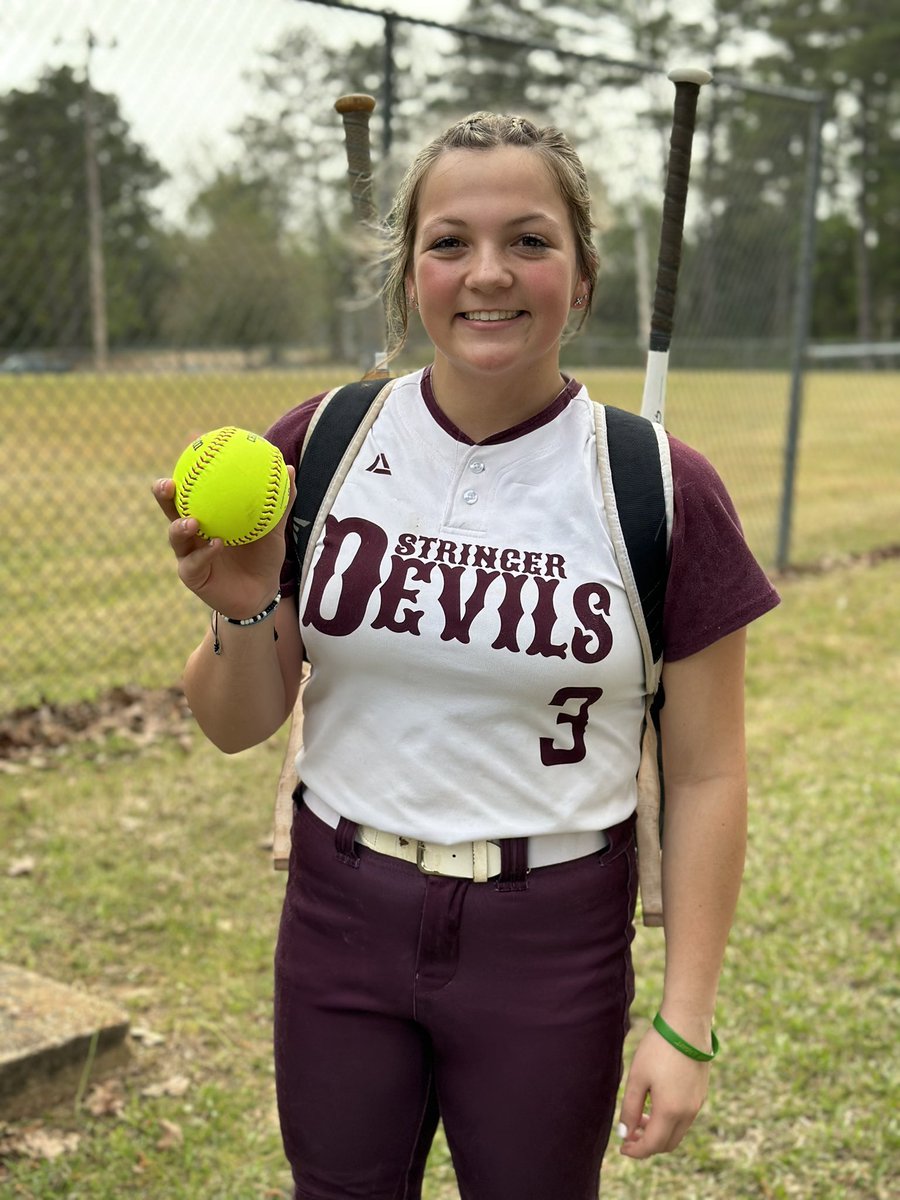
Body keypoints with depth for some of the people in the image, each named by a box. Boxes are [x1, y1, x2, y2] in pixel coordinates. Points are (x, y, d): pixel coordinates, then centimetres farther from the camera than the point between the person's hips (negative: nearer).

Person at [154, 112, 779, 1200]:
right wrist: (244, 616, -20)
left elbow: (704, 775, -5)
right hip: (342, 917, 2)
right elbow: (235, 726, 1)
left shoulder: (663, 492, -10)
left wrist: (685, 1025, -6)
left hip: (552, 940, -1)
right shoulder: (318, 447, -5)